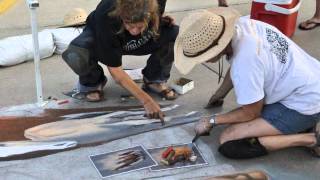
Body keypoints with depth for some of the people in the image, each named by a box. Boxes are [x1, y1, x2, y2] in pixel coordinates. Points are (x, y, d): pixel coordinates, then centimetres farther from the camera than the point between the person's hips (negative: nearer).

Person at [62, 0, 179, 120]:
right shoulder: (106, 19, -40)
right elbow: (116, 72, -32)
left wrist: (162, 19, -20)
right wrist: (146, 100, -37)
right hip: (99, 39, -3)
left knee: (175, 34, -25)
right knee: (75, 56, -37)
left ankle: (155, 80, -1)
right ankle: (92, 83, -2)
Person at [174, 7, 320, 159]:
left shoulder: (244, 63, -31)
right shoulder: (242, 24, -9)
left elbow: (251, 113, -13)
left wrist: (211, 121, -2)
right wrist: (219, 94, 18)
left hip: (304, 105, -9)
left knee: (228, 143, -14)